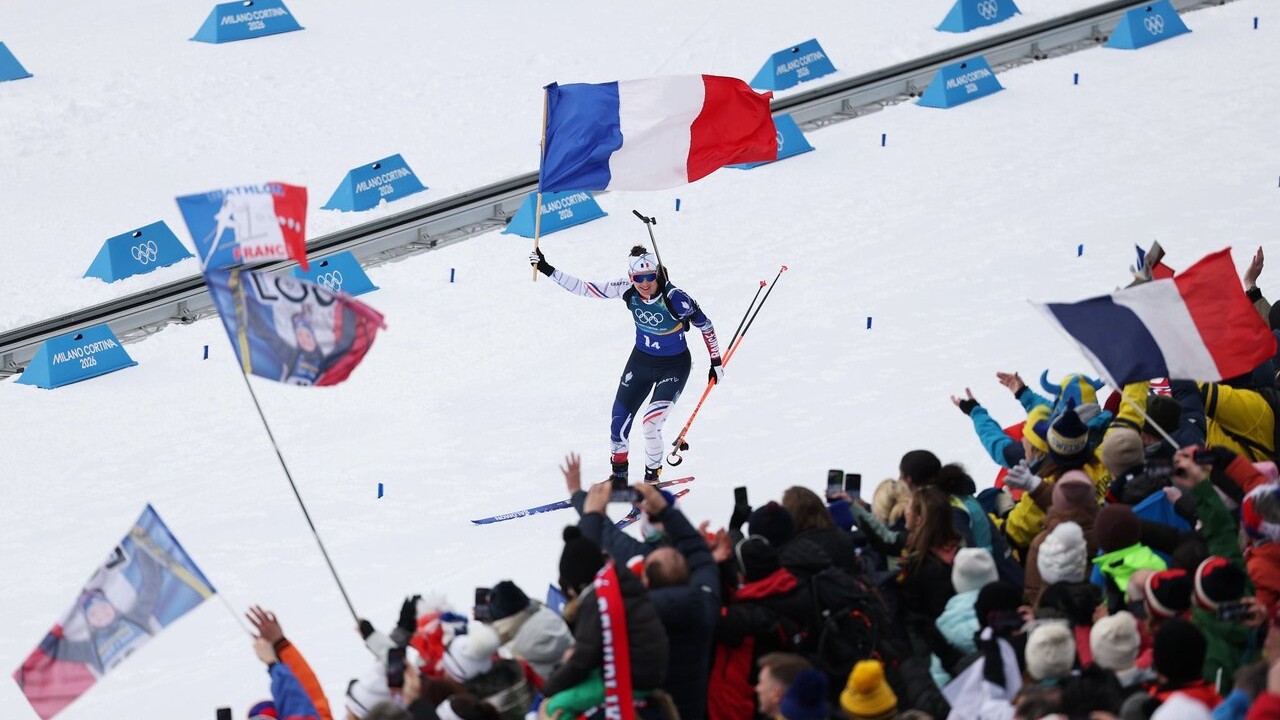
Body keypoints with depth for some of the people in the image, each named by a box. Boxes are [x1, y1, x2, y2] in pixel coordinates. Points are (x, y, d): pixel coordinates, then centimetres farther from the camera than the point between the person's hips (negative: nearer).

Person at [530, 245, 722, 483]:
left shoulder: (674, 298, -28)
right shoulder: (627, 290, -17)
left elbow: (705, 325, -14)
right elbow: (585, 289, -10)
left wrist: (716, 362, -7)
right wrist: (548, 270, -14)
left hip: (674, 366, -5)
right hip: (641, 360, 5)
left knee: (651, 423, -19)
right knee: (619, 423, 1)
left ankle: (652, 478, 6)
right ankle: (619, 477, 23)